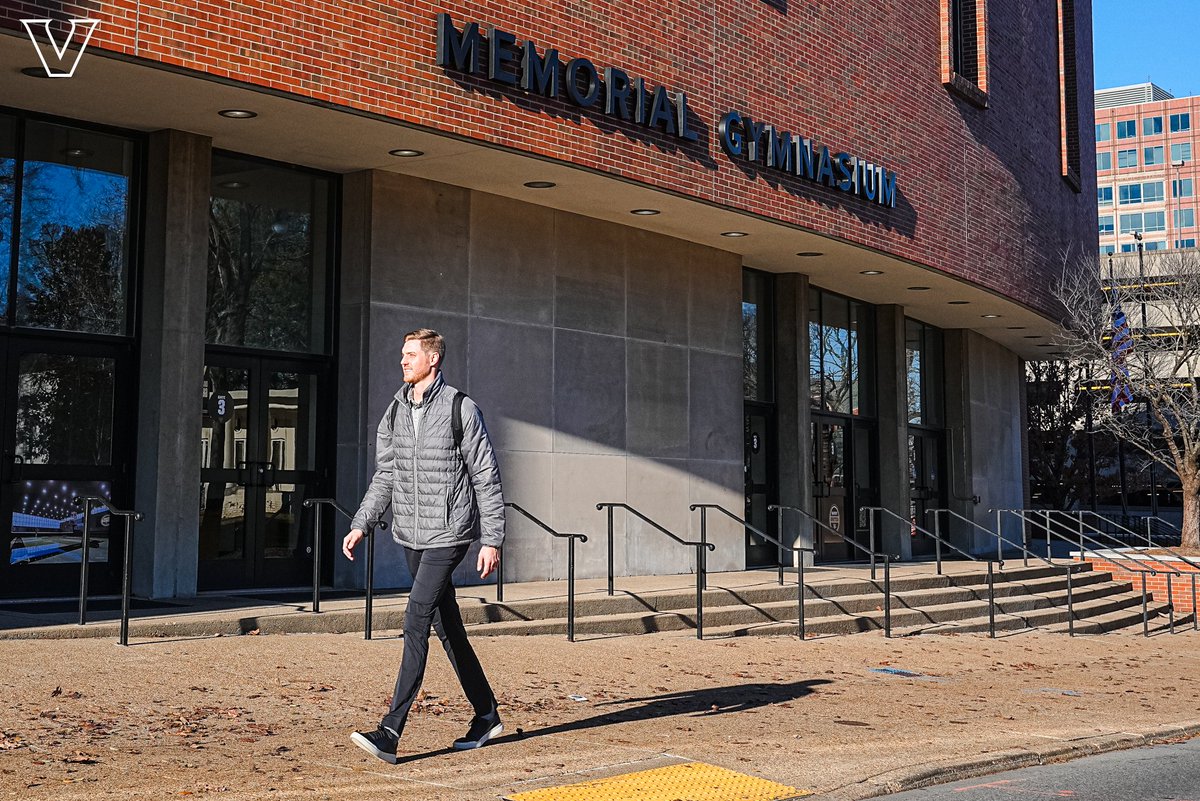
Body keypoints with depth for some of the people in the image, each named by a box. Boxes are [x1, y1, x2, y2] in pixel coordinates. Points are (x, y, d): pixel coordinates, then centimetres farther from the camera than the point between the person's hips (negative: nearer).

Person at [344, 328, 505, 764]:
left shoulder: (461, 409, -9)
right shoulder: (395, 411, 9)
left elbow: (487, 478, -8)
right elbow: (385, 475, 15)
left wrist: (492, 540, -10)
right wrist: (360, 525, 6)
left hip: (448, 535, -7)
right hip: (409, 534, 7)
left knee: (416, 620, -15)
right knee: (447, 626, 12)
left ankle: (391, 733, -15)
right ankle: (486, 715, 26)